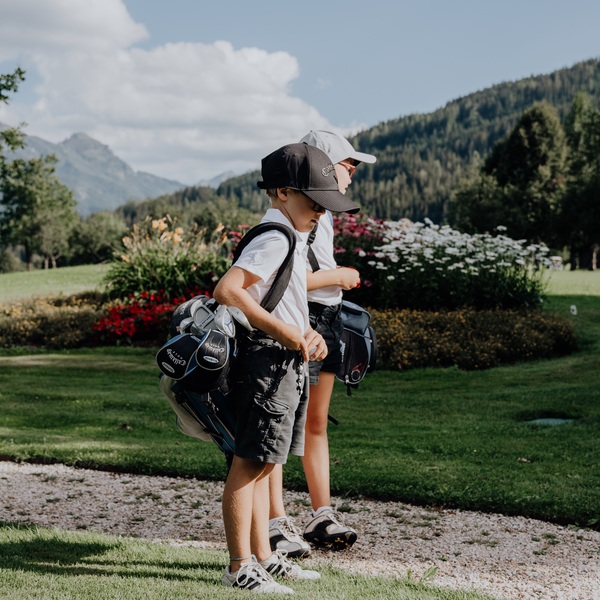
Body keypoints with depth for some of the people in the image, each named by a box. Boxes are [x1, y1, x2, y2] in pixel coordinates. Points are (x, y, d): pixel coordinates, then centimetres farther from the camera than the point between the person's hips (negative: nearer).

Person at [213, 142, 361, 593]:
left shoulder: (292, 239, 16)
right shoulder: (275, 239, -15)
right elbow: (227, 291, -26)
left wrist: (308, 333, 7)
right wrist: (286, 334, -22)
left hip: (289, 362, 10)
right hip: (268, 361, -10)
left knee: (262, 463, 15)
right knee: (250, 463, -4)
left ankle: (263, 556, 24)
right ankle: (239, 567, 3)